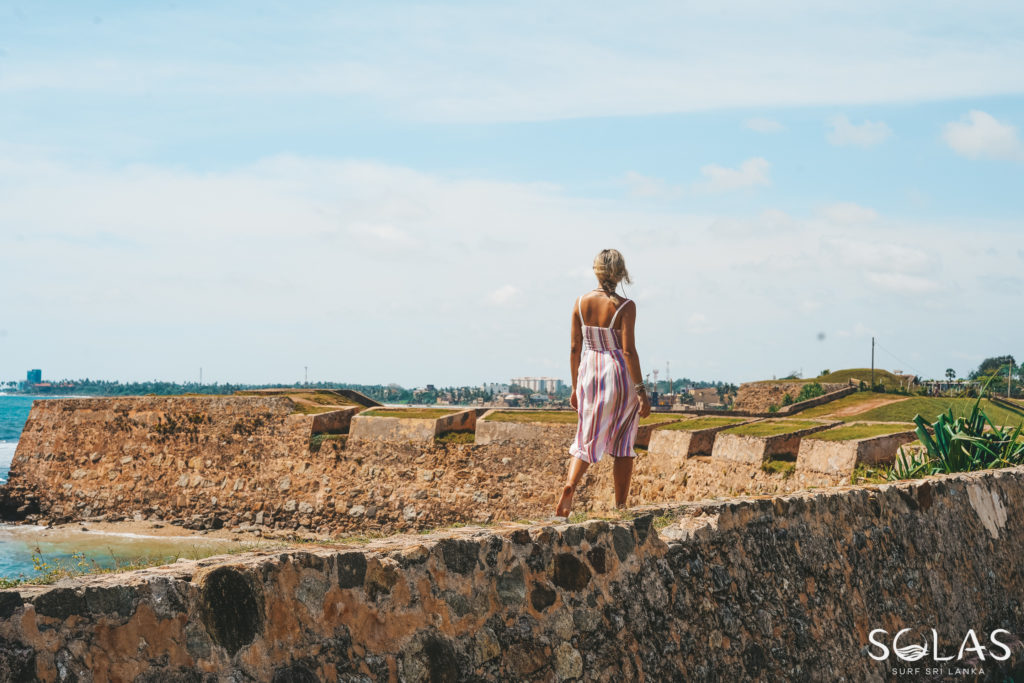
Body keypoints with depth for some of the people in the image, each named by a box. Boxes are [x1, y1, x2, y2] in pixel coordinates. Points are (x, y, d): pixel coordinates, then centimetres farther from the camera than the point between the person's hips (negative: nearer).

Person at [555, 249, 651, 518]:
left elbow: (574, 347, 3)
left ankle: (569, 486, -12)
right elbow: (628, 350, -17)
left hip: (589, 374, 3)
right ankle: (620, 507, 13)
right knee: (623, 445, 10)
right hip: (620, 375, -3)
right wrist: (641, 390, -12)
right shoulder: (625, 307, -13)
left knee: (587, 439, 14)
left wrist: (575, 387, 12)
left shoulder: (580, 303, -1)